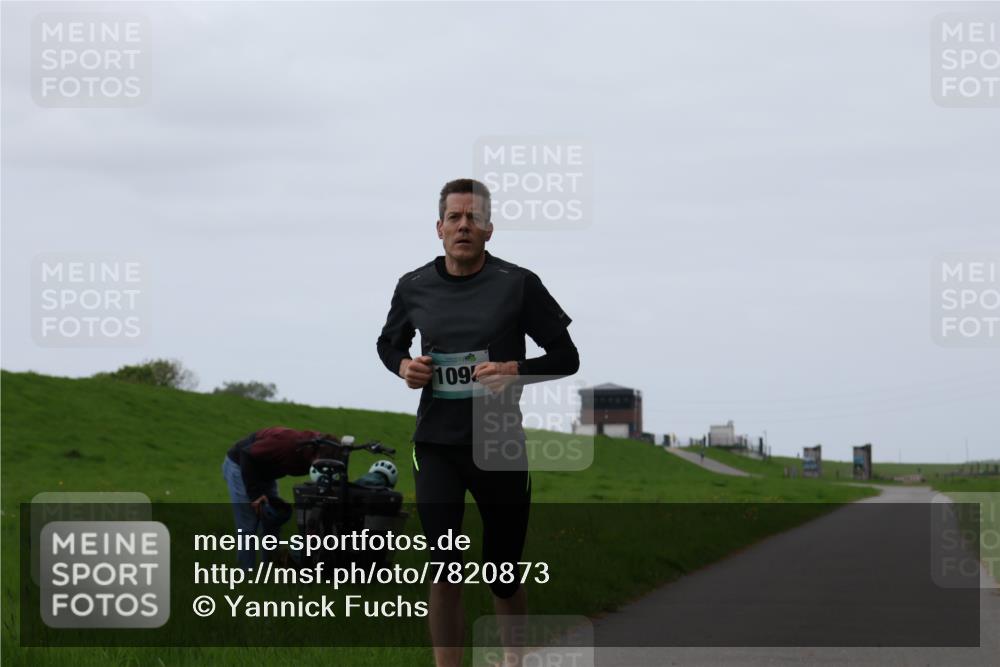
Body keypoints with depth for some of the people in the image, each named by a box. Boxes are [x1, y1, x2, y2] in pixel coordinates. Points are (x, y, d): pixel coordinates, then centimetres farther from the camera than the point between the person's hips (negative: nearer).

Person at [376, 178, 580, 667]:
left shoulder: (517, 284, -6)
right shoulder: (414, 287, 2)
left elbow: (566, 357, -2)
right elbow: (388, 343, 21)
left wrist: (516, 370, -20)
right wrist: (403, 366, -2)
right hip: (436, 444, 1)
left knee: (503, 577, 9)